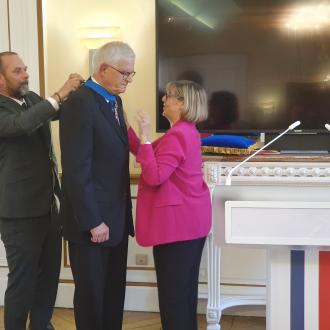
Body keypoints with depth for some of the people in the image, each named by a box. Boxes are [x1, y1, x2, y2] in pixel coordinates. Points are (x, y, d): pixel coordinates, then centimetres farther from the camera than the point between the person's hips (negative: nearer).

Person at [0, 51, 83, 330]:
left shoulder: (32, 99, 8)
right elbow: (23, 124, -33)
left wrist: (76, 92, -9)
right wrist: (59, 94, -35)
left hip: (48, 205, 8)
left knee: (49, 275, 18)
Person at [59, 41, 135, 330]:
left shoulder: (113, 99, 12)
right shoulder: (80, 103, -17)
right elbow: (76, 171, -21)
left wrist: (122, 212, 13)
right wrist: (92, 221, -20)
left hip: (115, 217, 9)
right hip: (93, 220, -8)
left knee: (114, 292, 18)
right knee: (91, 295, 7)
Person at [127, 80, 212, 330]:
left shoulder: (176, 136, -20)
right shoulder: (187, 131, 13)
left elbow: (154, 176, -25)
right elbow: (147, 155, 14)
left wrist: (145, 135, -24)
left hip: (177, 221, -11)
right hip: (191, 218, 11)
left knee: (172, 290, -2)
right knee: (185, 286, 18)